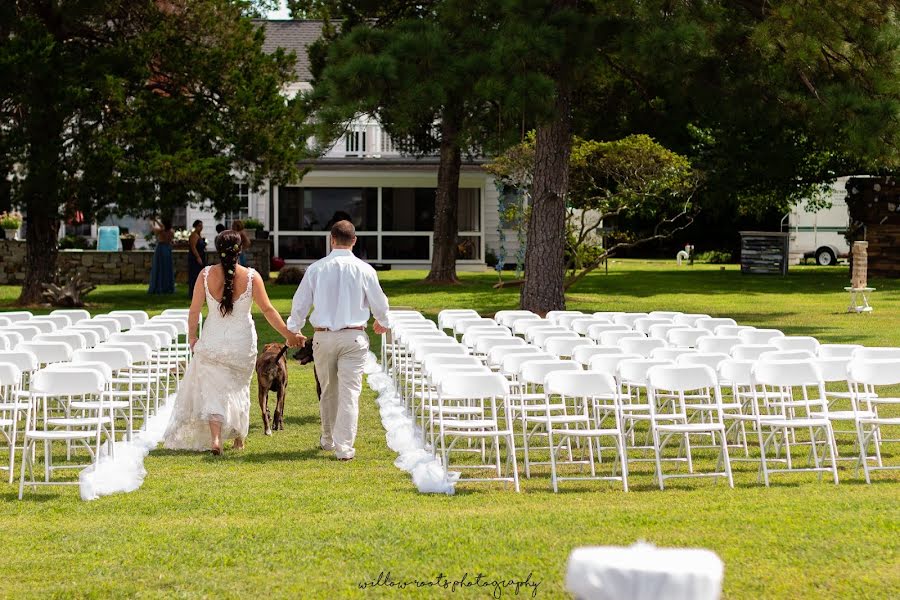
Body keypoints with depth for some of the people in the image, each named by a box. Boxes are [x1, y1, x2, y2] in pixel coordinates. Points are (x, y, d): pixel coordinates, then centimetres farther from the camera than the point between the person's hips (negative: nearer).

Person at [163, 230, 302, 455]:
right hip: (242, 343, 0)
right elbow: (267, 310, -8)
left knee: (214, 389, 3)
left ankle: (215, 438, -14)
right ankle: (239, 437, 31)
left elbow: (194, 310, -4)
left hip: (212, 341, 0)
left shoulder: (206, 275, -8)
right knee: (238, 387, 19)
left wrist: (192, 337, 11)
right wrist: (289, 335, 1)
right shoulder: (251, 277, -11)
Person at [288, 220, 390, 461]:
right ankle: (344, 447, -6)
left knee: (328, 391, 17)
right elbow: (379, 303, 6)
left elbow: (300, 303, 6)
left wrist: (293, 330, 24)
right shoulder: (364, 270, -6)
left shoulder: (316, 269, -3)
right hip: (353, 337, -2)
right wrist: (383, 323, 29)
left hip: (323, 337, 2)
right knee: (349, 392, -1)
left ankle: (328, 439, 32)